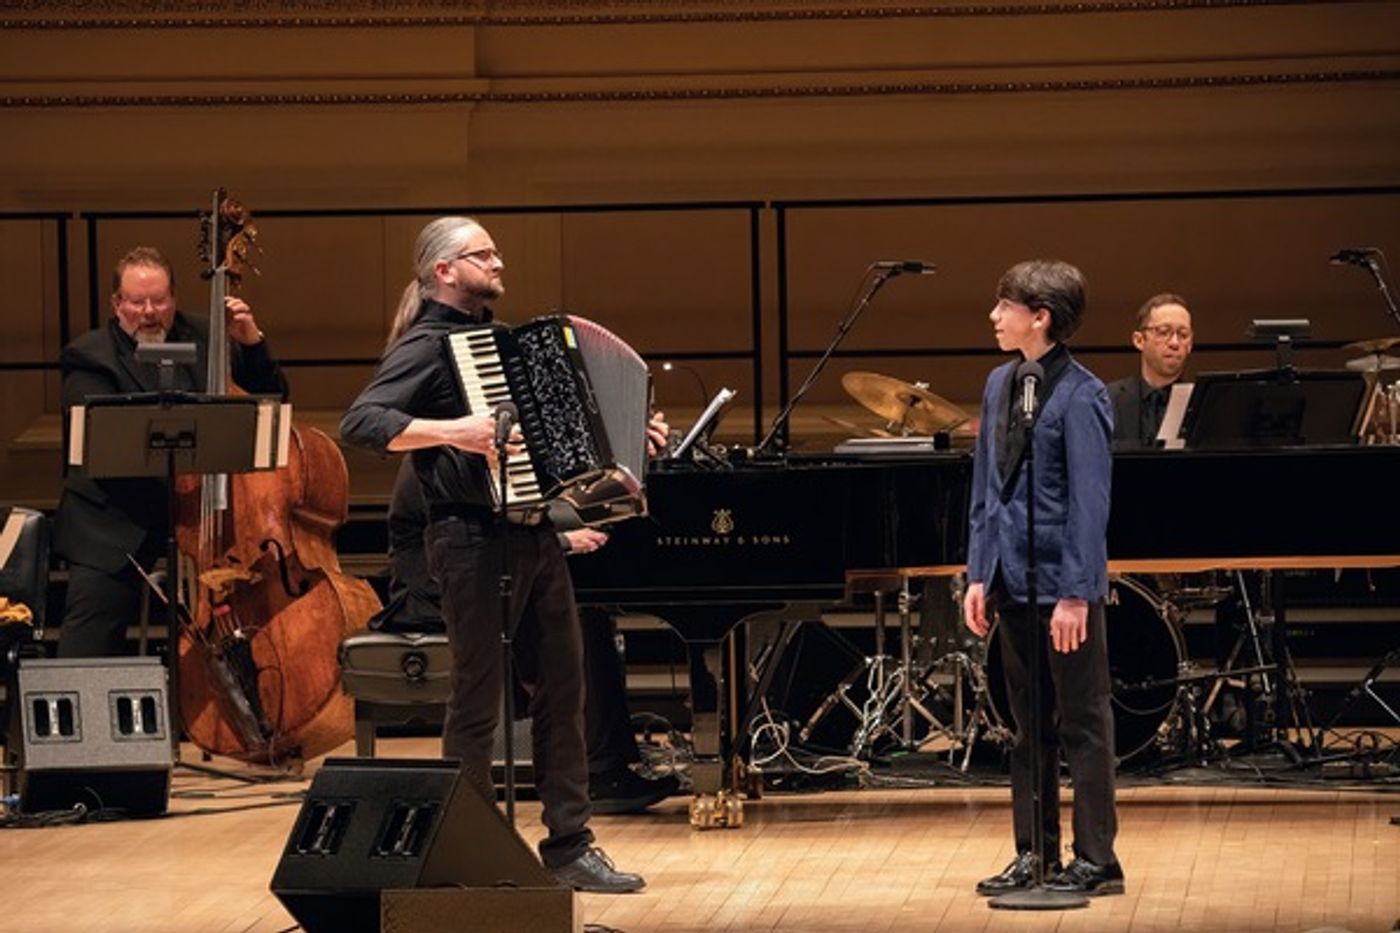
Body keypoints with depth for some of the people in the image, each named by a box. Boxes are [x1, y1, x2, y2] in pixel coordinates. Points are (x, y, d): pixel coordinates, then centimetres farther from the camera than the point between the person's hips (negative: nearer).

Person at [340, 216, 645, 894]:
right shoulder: (426, 345, -7)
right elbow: (359, 422, -21)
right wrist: (451, 432, -31)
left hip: (534, 535, 8)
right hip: (474, 540, -8)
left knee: (562, 689, 8)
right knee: (478, 702, -2)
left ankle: (569, 845, 14)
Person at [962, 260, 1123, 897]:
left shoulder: (1081, 396, -13)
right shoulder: (1000, 385, 9)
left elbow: (1090, 502, -15)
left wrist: (1075, 596, -17)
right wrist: (979, 575, 9)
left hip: (1065, 581, -7)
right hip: (1012, 579, 7)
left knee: (1082, 722, 1)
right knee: (1029, 724, 13)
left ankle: (1095, 860, 8)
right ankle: (1034, 855, 20)